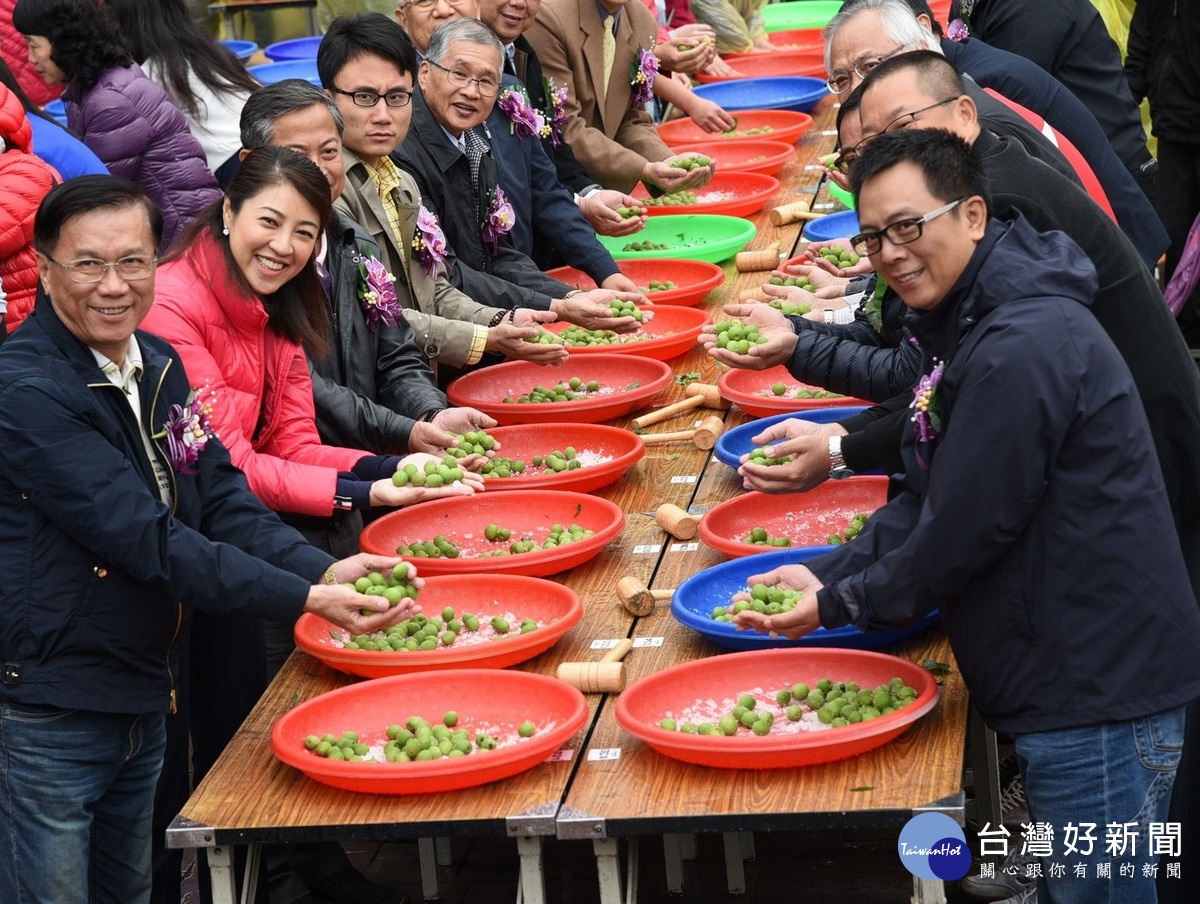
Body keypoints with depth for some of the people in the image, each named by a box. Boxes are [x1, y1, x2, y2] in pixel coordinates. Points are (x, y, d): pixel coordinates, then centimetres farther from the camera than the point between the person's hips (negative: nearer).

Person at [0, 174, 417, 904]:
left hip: (144, 702, 8)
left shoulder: (158, 365, 7)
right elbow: (150, 541, -25)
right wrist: (307, 599, -27)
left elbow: (221, 499, 3)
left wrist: (324, 569, -15)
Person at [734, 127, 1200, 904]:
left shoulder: (1022, 350, -23)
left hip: (1101, 693, -10)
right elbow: (925, 498, 16)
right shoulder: (968, 325, 12)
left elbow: (965, 529, -21)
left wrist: (840, 606, -7)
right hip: (1075, 681, 10)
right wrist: (828, 576, 4)